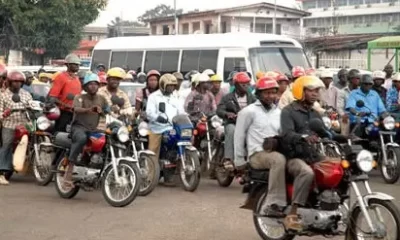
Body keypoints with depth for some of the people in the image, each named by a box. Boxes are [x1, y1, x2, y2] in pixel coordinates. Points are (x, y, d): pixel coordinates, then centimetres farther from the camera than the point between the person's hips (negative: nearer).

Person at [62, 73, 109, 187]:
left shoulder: (101, 99, 15)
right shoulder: (79, 97, -1)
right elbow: (76, 109, -23)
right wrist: (89, 109, -42)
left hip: (93, 130, 5)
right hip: (79, 127, -5)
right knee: (82, 138, -39)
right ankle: (69, 168, -36)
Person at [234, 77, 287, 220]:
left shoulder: (278, 112, 21)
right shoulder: (249, 111, 2)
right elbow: (239, 135, 2)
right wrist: (239, 161, 3)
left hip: (275, 151, 6)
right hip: (258, 154, -6)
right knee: (279, 160, -38)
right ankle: (274, 204, -38)